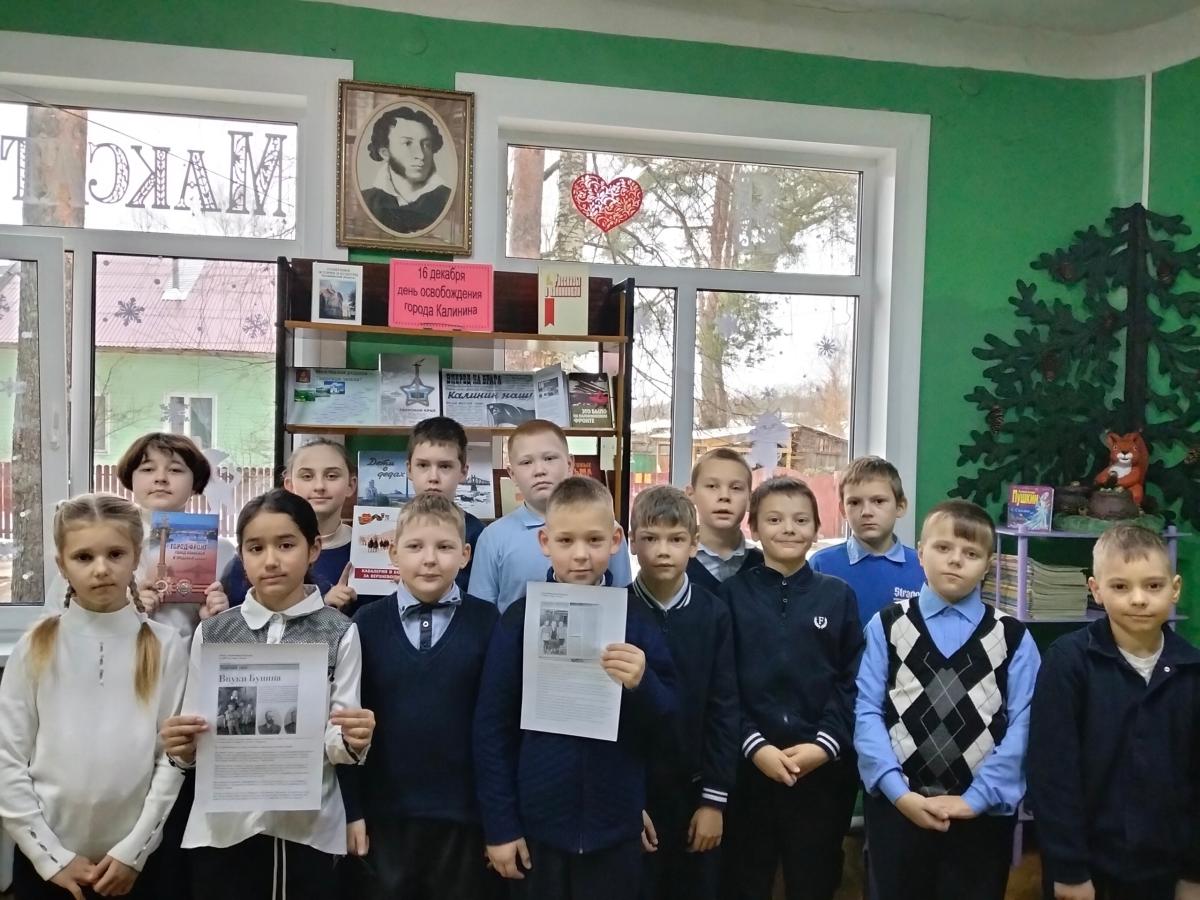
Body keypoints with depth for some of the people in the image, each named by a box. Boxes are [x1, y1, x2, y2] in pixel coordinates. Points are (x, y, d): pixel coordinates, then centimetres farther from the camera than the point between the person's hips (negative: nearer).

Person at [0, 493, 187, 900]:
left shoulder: (164, 645, -5)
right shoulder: (36, 646, -3)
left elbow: (173, 758, -5)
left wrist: (133, 850, -8)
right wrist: (51, 856, -7)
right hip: (45, 862, 1)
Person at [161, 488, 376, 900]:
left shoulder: (340, 633, -3)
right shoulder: (212, 633, 3)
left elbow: (337, 743, -2)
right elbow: (194, 748, 5)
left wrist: (353, 742, -23)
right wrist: (183, 746, -16)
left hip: (310, 827, -1)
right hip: (224, 827, 1)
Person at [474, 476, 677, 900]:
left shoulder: (636, 617, -3)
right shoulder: (520, 618, -6)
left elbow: (670, 720, 0)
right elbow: (492, 726, -3)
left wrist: (642, 685, -20)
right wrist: (499, 824, -3)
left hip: (617, 825, 1)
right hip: (538, 825, 0)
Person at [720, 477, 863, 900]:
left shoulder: (839, 595, 6)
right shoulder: (732, 594, 2)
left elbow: (853, 681, 1)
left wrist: (826, 744, -10)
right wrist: (754, 745, -13)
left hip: (823, 768, 1)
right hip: (747, 765, -1)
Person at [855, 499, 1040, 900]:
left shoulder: (1013, 638, 3)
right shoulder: (888, 626, 3)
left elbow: (1021, 725, -4)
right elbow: (867, 712, -3)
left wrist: (975, 798, -12)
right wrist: (898, 791, -13)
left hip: (982, 813, 0)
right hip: (896, 806, 0)